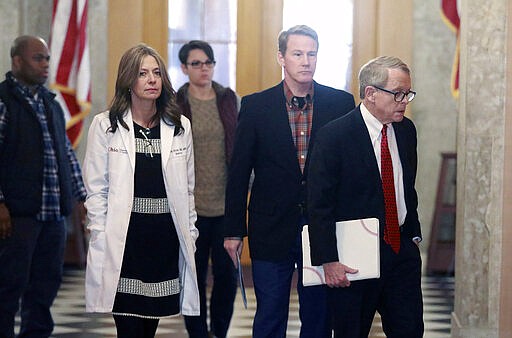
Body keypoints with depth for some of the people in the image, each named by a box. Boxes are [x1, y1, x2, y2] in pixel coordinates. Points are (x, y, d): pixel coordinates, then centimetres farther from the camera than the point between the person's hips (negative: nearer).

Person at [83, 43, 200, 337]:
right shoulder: (106, 125, 1)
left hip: (165, 236, 3)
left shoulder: (180, 126, 10)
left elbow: (187, 189, 14)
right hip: (124, 239, -3)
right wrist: (102, 238, -5)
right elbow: (96, 189, 1)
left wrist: (190, 234, 10)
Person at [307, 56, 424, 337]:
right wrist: (328, 261, -18)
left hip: (402, 251, 6)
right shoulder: (333, 136, -14)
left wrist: (414, 234, 14)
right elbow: (319, 205, -15)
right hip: (354, 260, -5)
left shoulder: (406, 130, 7)